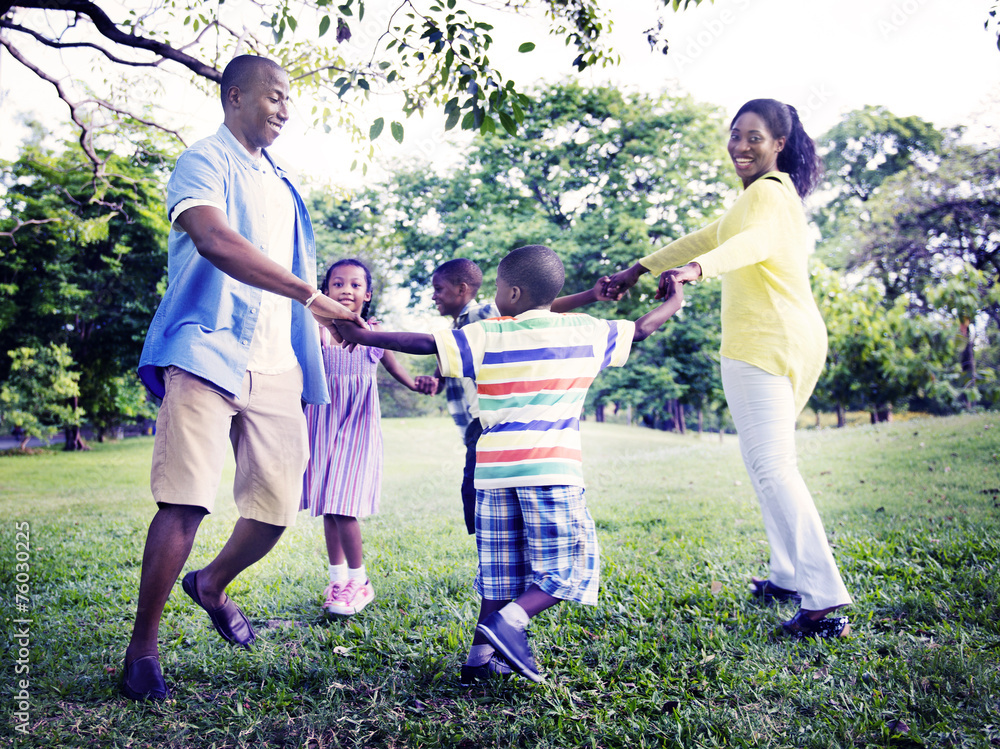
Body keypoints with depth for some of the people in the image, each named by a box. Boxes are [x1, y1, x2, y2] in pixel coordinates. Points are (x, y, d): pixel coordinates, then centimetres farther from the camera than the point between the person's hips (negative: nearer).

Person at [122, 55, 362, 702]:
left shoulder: (281, 182, 26)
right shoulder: (204, 162, 1)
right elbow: (214, 240, -19)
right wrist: (310, 295, -22)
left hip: (276, 364, 7)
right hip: (210, 352, -6)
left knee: (278, 506, 3)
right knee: (185, 502, -13)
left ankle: (212, 585, 32)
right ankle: (142, 648, 4)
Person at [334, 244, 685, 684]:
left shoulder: (487, 337, 5)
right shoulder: (585, 332, 8)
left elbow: (422, 343, 0)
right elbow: (642, 328, 19)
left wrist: (363, 336, 11)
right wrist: (673, 301, 39)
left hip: (494, 470, 2)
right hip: (551, 470, -2)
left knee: (501, 572, 12)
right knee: (567, 566, 5)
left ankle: (481, 657, 14)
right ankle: (509, 622, -14)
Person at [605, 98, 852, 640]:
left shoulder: (766, 193, -7)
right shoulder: (771, 192, 26)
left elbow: (753, 242, -30)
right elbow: (709, 238, 30)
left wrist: (695, 269, -49)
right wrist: (639, 269, 28)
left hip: (764, 344, -11)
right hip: (792, 342, 11)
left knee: (771, 466, -16)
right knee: (770, 459, 18)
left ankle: (824, 600, -17)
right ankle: (788, 575, 26)